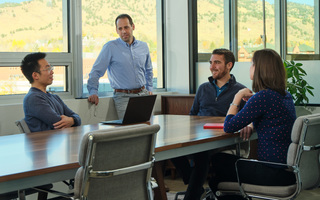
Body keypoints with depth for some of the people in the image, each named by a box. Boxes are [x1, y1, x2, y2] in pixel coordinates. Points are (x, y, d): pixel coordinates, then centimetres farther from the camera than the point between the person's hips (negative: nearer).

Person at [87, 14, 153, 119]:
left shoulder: (143, 46, 13)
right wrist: (93, 92, -13)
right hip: (123, 97, -4)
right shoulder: (110, 47, -2)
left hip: (143, 94, 4)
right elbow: (96, 71, -2)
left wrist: (149, 89, 19)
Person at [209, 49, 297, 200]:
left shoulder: (263, 97, -19)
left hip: (275, 173, -9)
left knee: (218, 161, 8)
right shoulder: (286, 96, 10)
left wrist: (238, 97, -4)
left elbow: (229, 127, -14)